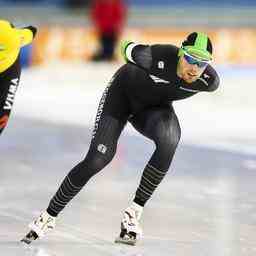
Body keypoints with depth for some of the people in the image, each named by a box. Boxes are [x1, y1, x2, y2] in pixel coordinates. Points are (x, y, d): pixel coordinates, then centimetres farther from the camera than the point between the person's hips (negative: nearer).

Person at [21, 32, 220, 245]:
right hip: (123, 92, -3)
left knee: (170, 140, -32)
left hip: (155, 107, 3)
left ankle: (134, 212, -22)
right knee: (98, 158, -15)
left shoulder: (209, 81, -26)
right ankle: (49, 217, 2)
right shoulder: (159, 57, -37)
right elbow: (128, 49, -14)